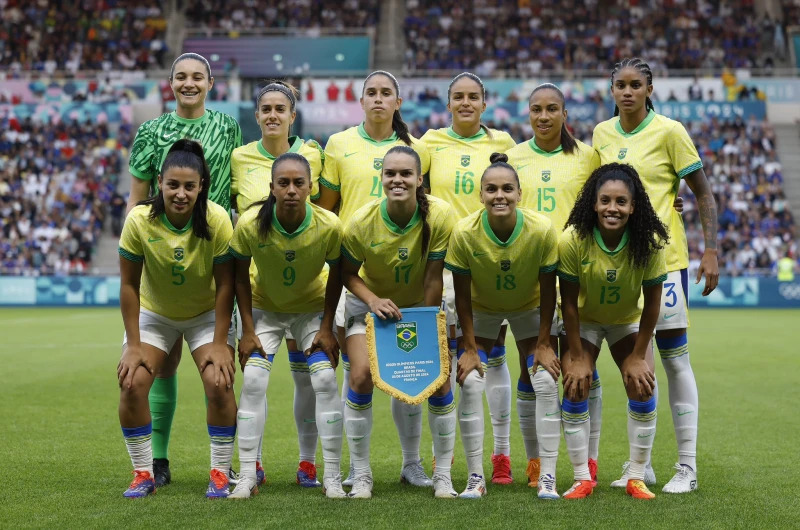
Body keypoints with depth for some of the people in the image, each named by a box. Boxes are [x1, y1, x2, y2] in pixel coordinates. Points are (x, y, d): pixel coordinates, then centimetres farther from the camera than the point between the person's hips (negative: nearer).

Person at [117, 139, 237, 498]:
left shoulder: (217, 220, -25)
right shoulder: (139, 220, -24)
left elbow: (224, 284, -18)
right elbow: (129, 284, -15)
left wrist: (219, 343, -17)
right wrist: (133, 344, -14)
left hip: (206, 314, -1)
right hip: (153, 313, 1)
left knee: (219, 383, -18)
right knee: (132, 384, -15)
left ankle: (220, 472, 0)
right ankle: (143, 474, 2)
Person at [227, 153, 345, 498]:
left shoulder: (329, 226, -27)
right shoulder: (250, 224, -28)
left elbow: (336, 273, -9)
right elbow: (240, 276, -12)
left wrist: (326, 328, -10)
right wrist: (248, 331, -12)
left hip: (312, 307, 0)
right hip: (264, 307, 0)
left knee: (325, 380, -11)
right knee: (253, 380, -12)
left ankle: (332, 476, 0)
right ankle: (248, 476, -2)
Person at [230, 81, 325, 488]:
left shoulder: (311, 154, 3)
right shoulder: (240, 158, 2)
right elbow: (231, 206, 11)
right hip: (255, 270, 0)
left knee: (305, 369, 3)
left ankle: (307, 461, 12)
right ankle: (253, 461, 10)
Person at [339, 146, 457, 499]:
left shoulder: (439, 215, -25)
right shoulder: (361, 222, -24)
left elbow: (433, 277, -18)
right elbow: (347, 274, -11)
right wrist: (373, 300, -28)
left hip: (422, 305, 1)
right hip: (370, 303, 0)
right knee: (361, 375, -17)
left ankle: (443, 476, 5)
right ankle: (360, 475, -2)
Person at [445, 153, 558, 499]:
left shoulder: (542, 230, -28)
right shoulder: (464, 232, -28)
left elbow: (548, 290, -16)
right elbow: (462, 295, -17)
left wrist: (544, 343, -12)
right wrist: (470, 348, -15)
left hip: (529, 308, 0)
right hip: (481, 309, 0)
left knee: (546, 382, -10)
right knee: (470, 383, -14)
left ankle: (548, 476, -2)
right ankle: (475, 477, -5)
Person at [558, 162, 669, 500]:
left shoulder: (649, 243, -26)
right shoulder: (573, 240, -29)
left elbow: (652, 303, -16)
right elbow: (569, 302, -20)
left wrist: (638, 356, -13)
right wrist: (577, 357, -17)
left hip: (628, 320, 1)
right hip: (584, 321, -1)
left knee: (643, 390, -11)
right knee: (575, 390, -12)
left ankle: (636, 478, 2)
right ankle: (582, 479, 0)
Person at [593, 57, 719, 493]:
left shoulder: (669, 131, -6)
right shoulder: (602, 134, 8)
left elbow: (703, 193, -4)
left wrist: (711, 251, -12)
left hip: (663, 256, -5)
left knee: (674, 357, -3)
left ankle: (687, 466, 4)